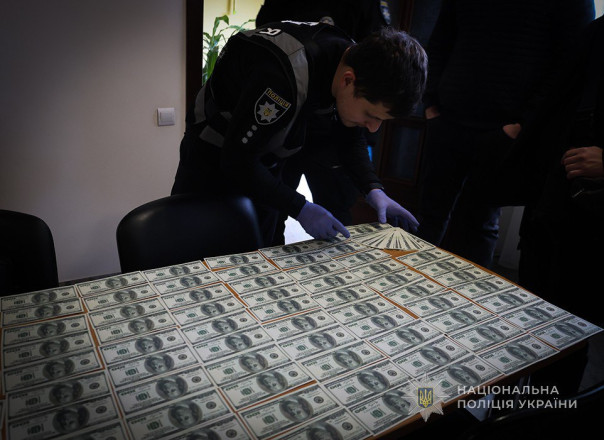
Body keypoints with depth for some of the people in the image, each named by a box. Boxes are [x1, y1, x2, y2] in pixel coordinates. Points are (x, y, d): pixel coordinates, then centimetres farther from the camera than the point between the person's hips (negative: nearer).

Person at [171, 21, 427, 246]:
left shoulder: (354, 61, -14)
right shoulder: (283, 76, -39)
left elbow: (349, 141, 0)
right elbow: (236, 161, -33)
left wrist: (374, 190, -14)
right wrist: (300, 209, -33)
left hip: (265, 163, 6)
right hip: (214, 158, -6)